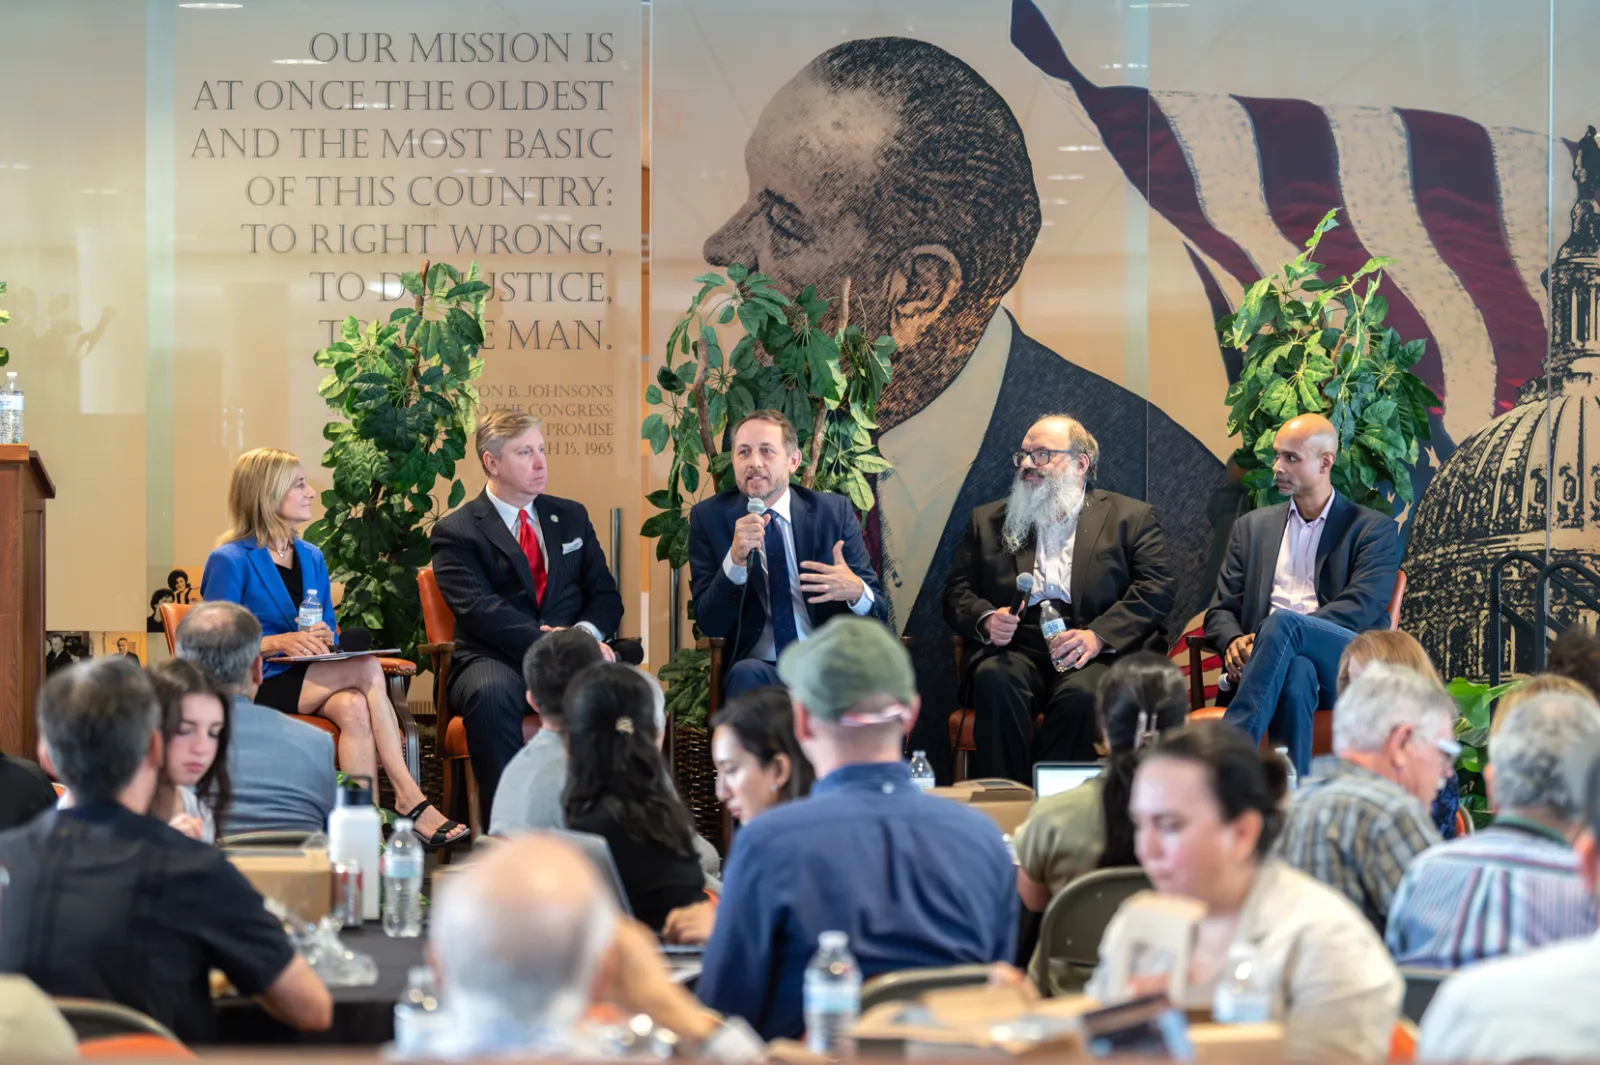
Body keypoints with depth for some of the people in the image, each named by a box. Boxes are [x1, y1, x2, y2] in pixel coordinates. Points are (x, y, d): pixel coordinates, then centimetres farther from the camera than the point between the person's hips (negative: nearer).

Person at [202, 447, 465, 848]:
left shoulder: (311, 558, 16)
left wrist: (323, 639, -6)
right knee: (366, 669, -28)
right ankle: (410, 799, -28)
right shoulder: (229, 562, -5)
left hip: (308, 680, 6)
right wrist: (279, 642, -22)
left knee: (353, 707, -31)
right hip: (254, 687, -6)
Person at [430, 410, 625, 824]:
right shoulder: (456, 532, 3)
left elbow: (605, 595, 15)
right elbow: (480, 611, -11)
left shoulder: (571, 517, 20)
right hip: (498, 661, -3)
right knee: (491, 693, -40)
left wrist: (586, 632, -10)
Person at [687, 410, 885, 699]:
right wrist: (735, 559, -20)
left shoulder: (835, 512, 7)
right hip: (759, 667, -1)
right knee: (746, 675, -36)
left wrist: (856, 592, -18)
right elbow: (709, 623, -2)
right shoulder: (709, 517, 5)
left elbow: (878, 613, 7)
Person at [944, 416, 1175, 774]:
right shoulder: (990, 521, 23)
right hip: (1017, 648, 2)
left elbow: (1156, 590, 1)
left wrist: (1098, 636, -15)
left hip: (1101, 653, -2)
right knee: (995, 680, -33)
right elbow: (957, 591, 18)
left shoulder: (1131, 517, 13)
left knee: (1081, 693, -36)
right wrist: (985, 620, -6)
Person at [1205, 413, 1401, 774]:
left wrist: (1273, 633, -17)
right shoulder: (1253, 527, 25)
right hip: (1279, 662, 2)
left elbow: (1362, 606, -4)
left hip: (1351, 666, -2)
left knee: (1283, 623, -36)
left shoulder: (1375, 529, 12)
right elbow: (1221, 610, 20)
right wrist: (1234, 642, -8)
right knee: (1296, 672, -38)